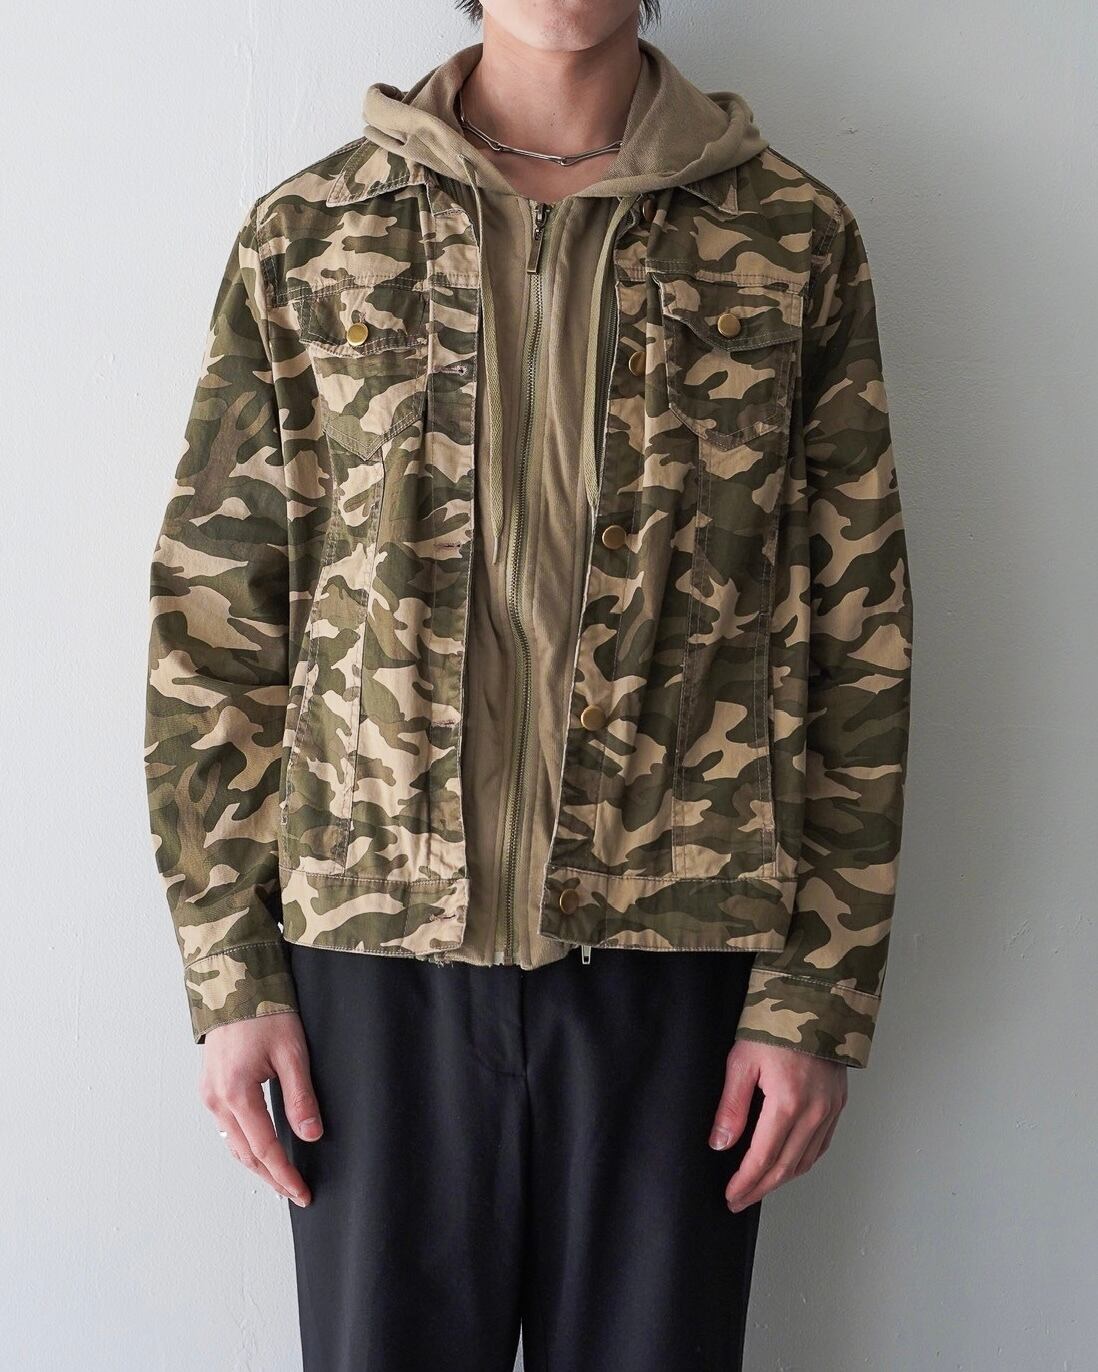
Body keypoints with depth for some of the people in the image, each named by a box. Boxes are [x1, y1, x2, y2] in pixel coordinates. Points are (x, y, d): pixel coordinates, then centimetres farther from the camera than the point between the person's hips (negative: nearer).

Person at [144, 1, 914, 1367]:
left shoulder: (793, 240, 3)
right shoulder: (304, 234, 4)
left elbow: (857, 637, 2)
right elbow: (212, 620, 4)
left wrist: (820, 993, -3)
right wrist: (229, 974, 0)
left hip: (677, 952, 0)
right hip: (375, 945, 1)